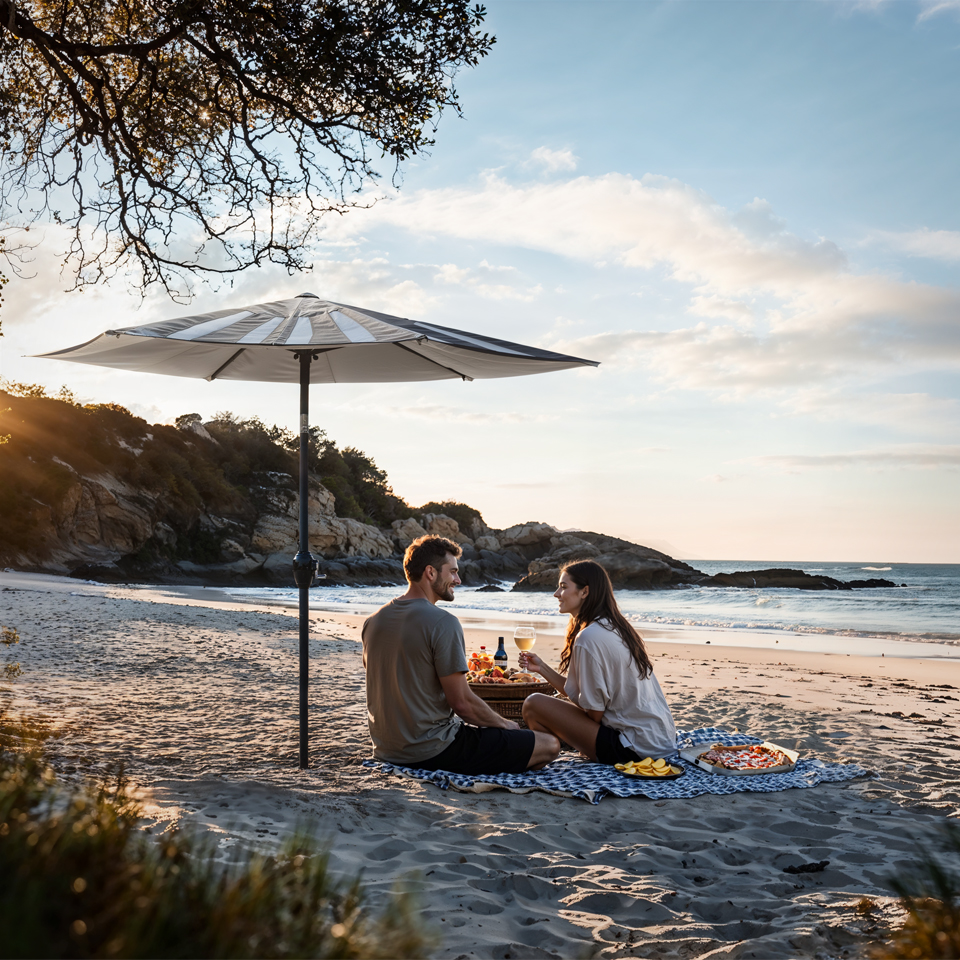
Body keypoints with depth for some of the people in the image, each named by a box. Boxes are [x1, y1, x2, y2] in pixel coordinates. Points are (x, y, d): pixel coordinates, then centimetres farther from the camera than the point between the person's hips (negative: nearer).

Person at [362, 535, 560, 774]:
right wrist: (505, 724, 1)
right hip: (433, 751, -8)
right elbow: (462, 702, -18)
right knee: (549, 745, -4)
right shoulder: (443, 623, -18)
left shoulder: (373, 621, 6)